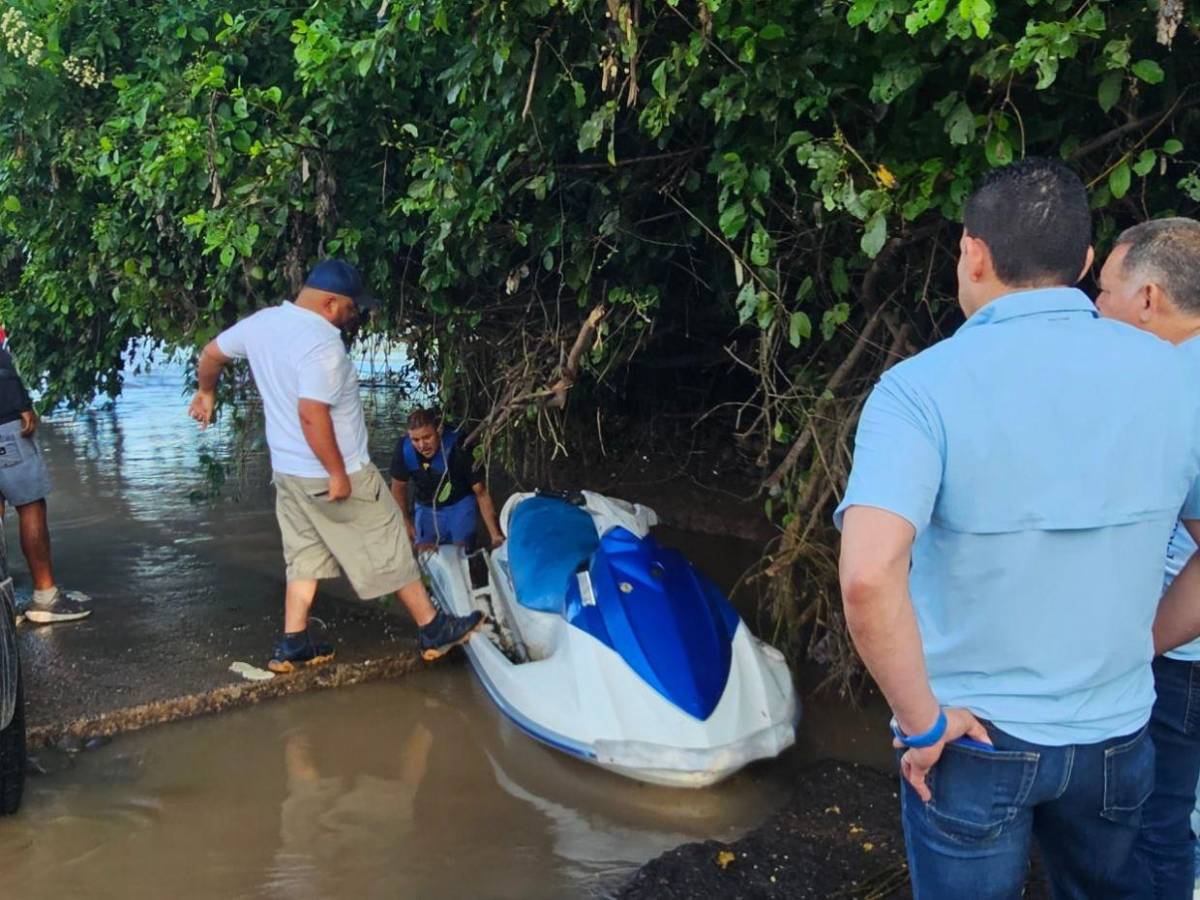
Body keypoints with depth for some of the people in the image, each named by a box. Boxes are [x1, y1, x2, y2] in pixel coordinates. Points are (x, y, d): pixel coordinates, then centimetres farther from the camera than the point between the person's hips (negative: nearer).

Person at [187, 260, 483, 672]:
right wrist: (338, 474, -23)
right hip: (332, 475, -8)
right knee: (389, 552, 5)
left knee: (306, 555, 18)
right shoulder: (322, 345, -25)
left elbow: (211, 353, 16)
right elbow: (312, 414, -31)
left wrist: (206, 391, 35)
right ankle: (434, 630, 16)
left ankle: (292, 646, 18)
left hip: (287, 470, 8)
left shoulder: (261, 322, 2)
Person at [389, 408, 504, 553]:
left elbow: (481, 492, -27)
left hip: (460, 503, -3)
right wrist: (405, 522, -2)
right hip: (426, 507, 3)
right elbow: (399, 487, -3)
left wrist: (496, 535, -31)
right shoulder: (404, 449, -24)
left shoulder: (457, 447, -32)